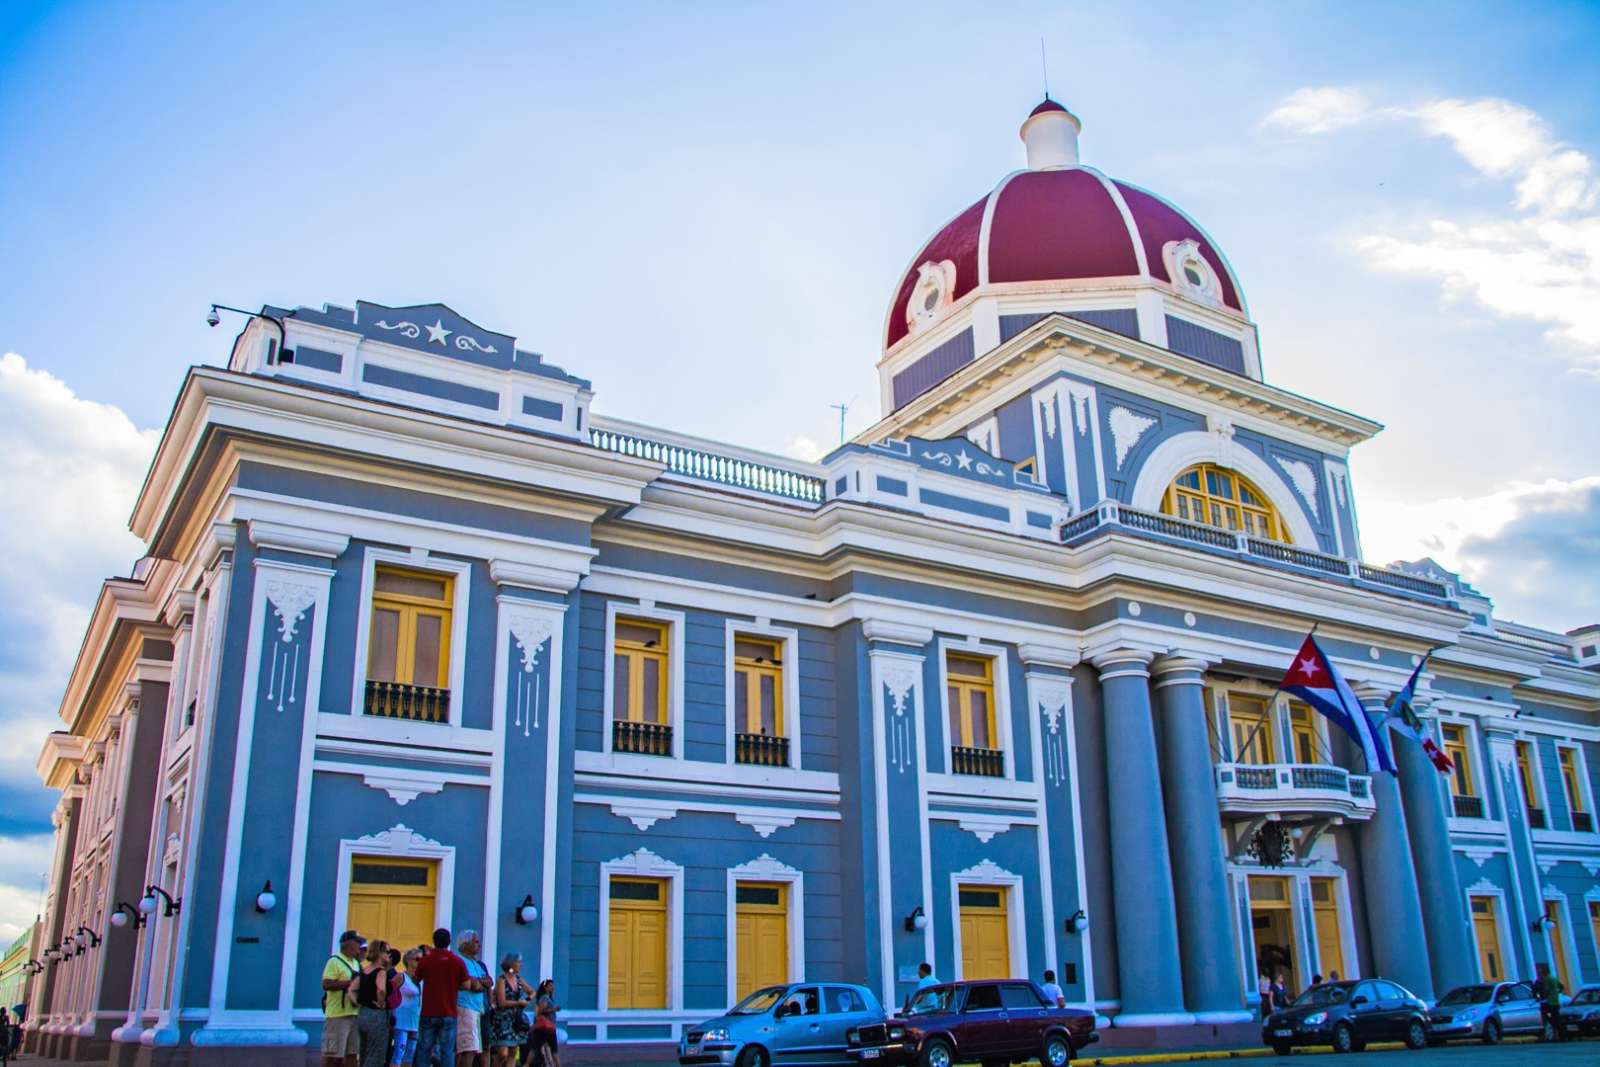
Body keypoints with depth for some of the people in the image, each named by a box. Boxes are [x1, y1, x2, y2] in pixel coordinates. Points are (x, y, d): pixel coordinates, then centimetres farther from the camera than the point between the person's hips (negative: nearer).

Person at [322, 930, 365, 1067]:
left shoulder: (356, 963, 18)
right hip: (338, 1014, -8)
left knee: (352, 1053, 8)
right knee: (332, 1054, -5)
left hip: (355, 1013, 8)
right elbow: (326, 984, -19)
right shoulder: (334, 962, -8)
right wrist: (351, 982, -19)